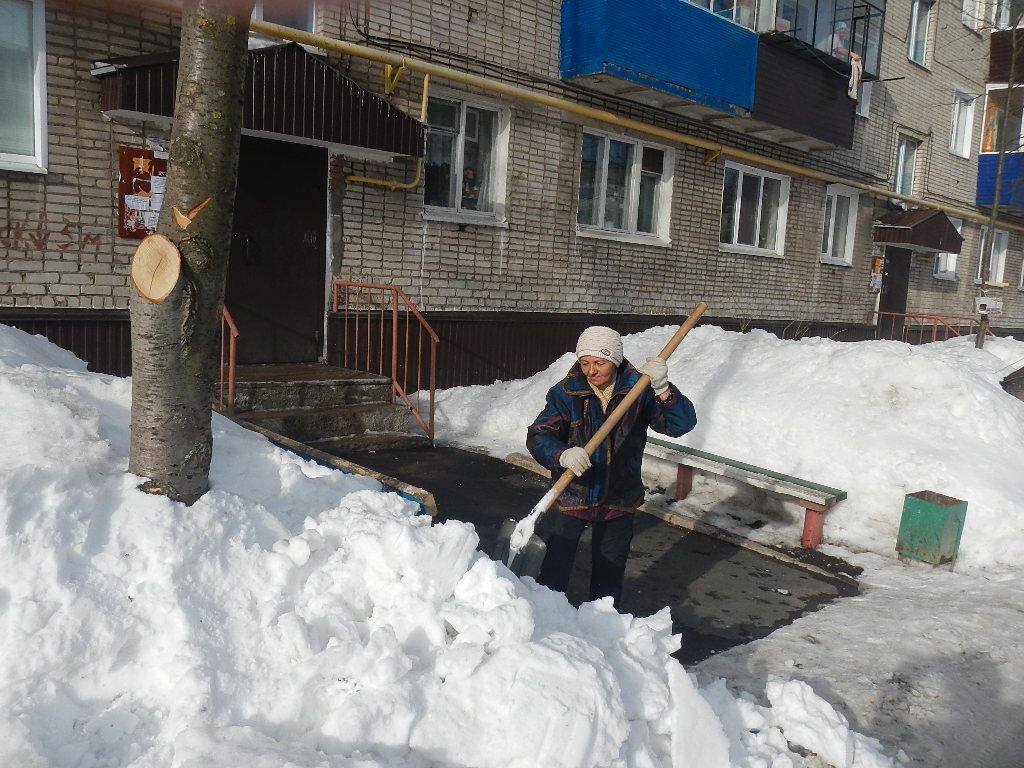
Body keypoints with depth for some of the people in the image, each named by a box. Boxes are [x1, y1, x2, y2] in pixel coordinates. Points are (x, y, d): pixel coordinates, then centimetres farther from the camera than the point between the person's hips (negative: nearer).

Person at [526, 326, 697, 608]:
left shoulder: (639, 390, -8)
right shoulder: (565, 393, -11)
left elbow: (682, 424, -13)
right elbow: (538, 436, -18)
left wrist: (663, 389, -29)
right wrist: (563, 455, -39)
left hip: (618, 502, 2)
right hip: (570, 497, -1)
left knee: (609, 574, 19)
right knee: (553, 571, 4)